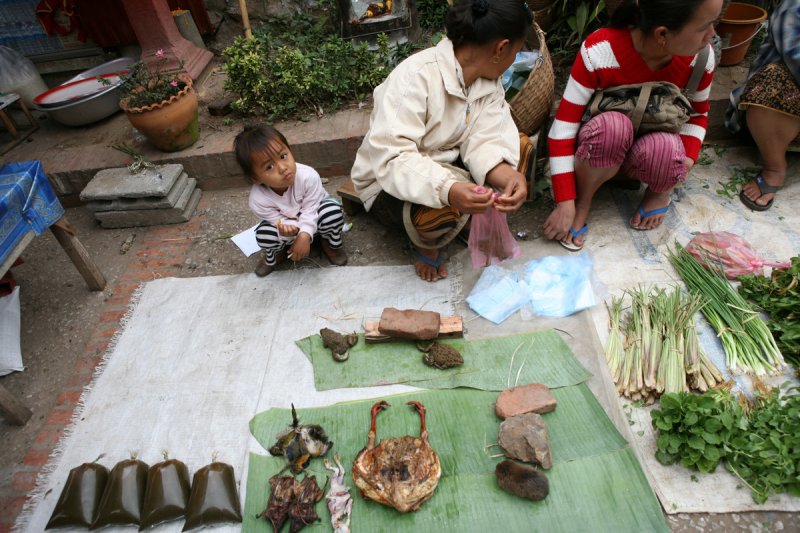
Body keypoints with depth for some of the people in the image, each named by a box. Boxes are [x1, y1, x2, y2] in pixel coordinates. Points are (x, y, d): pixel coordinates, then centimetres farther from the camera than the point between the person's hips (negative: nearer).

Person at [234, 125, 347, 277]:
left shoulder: (308, 176, -36)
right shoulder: (258, 200, -33)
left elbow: (310, 210, -26)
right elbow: (278, 220, -23)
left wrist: (305, 236, -39)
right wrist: (287, 229, -48)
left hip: (312, 218, 0)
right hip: (285, 224, 1)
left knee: (333, 211, -31)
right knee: (264, 235, -28)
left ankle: (331, 242, 3)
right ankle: (276, 253, 11)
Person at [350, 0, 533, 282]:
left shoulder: (488, 81, -5)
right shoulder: (416, 76, -28)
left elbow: (485, 140, -16)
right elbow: (390, 159, -36)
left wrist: (509, 176, -38)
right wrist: (449, 190, -51)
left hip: (446, 164, 7)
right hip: (389, 182, -7)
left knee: (519, 143, -8)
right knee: (445, 206, -38)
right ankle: (426, 243, -2)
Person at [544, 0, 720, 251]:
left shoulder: (700, 57, -15)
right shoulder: (599, 51, -28)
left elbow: (698, 113, 4)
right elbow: (563, 129, -27)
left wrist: (686, 159, -17)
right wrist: (565, 204, -29)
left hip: (655, 143, 2)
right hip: (601, 142, -2)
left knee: (665, 147, -35)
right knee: (612, 125, -38)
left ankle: (660, 191, 1)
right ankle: (582, 202, -12)